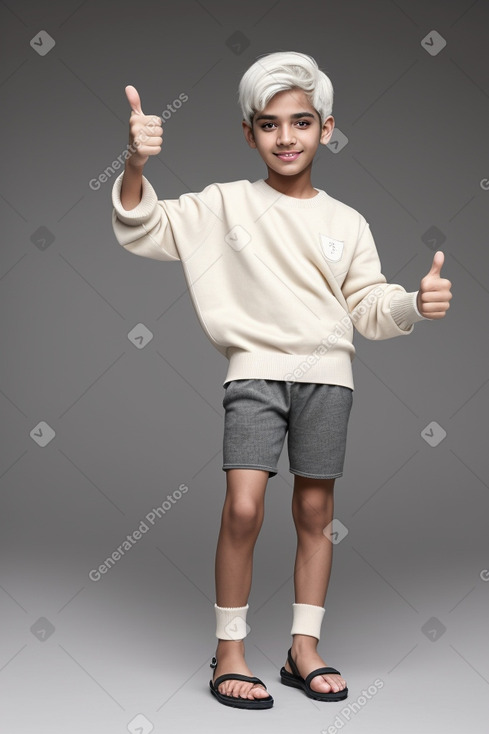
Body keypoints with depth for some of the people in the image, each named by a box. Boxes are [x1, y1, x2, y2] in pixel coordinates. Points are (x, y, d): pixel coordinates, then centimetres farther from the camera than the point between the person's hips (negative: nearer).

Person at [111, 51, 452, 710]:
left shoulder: (347, 222, 9)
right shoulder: (226, 204, 3)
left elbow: (370, 307, 9)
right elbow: (143, 231, -2)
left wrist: (416, 303, -12)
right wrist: (136, 166, -20)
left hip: (326, 372, 3)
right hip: (255, 368, -2)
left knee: (315, 513, 8)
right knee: (243, 508, -15)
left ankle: (304, 650, 22)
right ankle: (230, 652, 3)